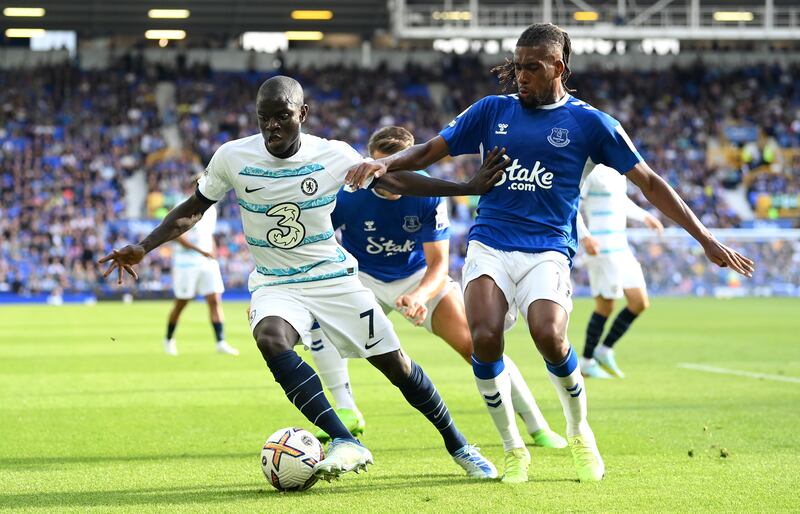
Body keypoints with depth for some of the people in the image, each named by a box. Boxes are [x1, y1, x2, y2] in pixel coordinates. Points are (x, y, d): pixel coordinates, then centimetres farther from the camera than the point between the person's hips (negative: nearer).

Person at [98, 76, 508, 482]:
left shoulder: (334, 156, -11)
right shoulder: (232, 157, -10)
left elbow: (394, 180, 3)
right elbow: (193, 210, 4)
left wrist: (469, 187, -3)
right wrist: (143, 247, -8)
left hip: (333, 277, 0)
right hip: (273, 283, 0)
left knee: (396, 364, 1)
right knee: (271, 340, -34)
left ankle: (458, 446, 25)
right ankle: (345, 443, -35)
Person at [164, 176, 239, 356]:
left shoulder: (211, 209, 13)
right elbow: (178, 236, -18)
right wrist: (201, 251, -24)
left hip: (207, 263, 6)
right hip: (186, 263, -6)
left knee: (215, 301, -6)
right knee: (180, 304, 3)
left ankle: (220, 342, -11)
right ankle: (169, 340, 22)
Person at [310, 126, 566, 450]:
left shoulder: (428, 195, -21)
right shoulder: (347, 195, -23)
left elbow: (438, 263, -21)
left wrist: (420, 295, -43)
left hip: (418, 277, 0)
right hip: (363, 277, 0)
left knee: (474, 344, -14)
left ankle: (538, 426, -1)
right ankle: (346, 412, -22)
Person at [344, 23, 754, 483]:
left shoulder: (589, 122, 6)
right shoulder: (492, 111, 13)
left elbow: (649, 182, 9)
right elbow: (429, 152, 18)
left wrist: (706, 240, 7)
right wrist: (385, 163, -4)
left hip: (548, 251, -2)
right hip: (489, 246, 2)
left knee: (549, 336, -28)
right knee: (485, 337, -24)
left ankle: (579, 432, 3)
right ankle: (513, 450, -2)